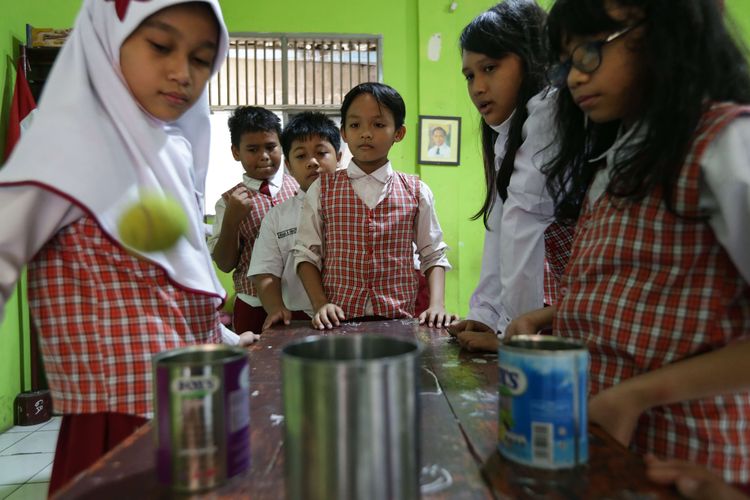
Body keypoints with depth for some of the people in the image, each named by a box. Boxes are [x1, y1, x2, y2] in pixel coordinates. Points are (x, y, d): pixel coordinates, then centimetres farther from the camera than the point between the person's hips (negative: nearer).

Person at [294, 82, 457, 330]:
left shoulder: (416, 192, 7)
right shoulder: (321, 190, 6)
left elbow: (434, 256, 11)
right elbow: (306, 254, 7)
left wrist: (437, 305, -4)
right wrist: (320, 305, -6)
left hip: (399, 319, 1)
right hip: (339, 322, 0)